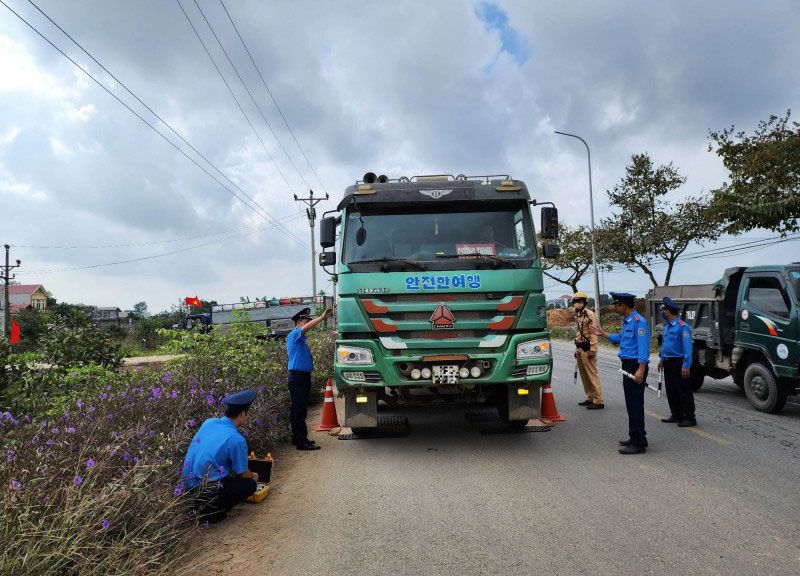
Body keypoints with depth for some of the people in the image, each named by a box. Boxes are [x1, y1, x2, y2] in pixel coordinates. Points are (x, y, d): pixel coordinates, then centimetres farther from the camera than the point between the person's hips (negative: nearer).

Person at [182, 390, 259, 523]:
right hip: (206, 489, -7)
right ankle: (212, 511, 0)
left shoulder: (209, 422, 2)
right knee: (250, 484, 8)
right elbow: (243, 473, -5)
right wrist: (253, 476, 20)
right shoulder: (236, 440, -19)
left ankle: (202, 504, 17)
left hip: (188, 481, 7)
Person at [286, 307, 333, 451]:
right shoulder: (294, 335, -11)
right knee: (299, 410, -8)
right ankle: (302, 442, -7)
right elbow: (308, 327, -27)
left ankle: (298, 438, 22)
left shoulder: (302, 339, 19)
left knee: (299, 410, 15)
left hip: (304, 377, 10)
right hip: (297, 376, -10)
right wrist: (323, 317, -27)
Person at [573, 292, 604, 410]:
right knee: (584, 375, 13)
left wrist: (592, 350, -21)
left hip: (587, 349, -9)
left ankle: (598, 401, -5)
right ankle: (590, 398, 22)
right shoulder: (577, 315, 16)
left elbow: (593, 333, -17)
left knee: (592, 375, -8)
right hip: (580, 349, 9)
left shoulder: (590, 315, -12)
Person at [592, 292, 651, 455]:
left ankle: (639, 444, -1)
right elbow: (619, 339, 31)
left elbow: (643, 348, -22)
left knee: (635, 405, -7)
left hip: (636, 366, -10)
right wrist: (603, 334, 31)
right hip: (627, 365, 10)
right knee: (631, 404, 16)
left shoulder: (638, 322, -16)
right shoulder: (626, 322, 15)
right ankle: (635, 438, 27)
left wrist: (641, 370, -27)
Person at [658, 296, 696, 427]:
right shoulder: (667, 326, 13)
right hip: (668, 363, 9)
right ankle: (676, 415, 23)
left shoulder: (682, 327, -16)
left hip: (678, 363, -9)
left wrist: (686, 366, -23)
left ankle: (690, 418, 3)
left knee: (684, 392, -3)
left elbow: (688, 348, -19)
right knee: (671, 391, 14)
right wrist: (662, 359, 22)